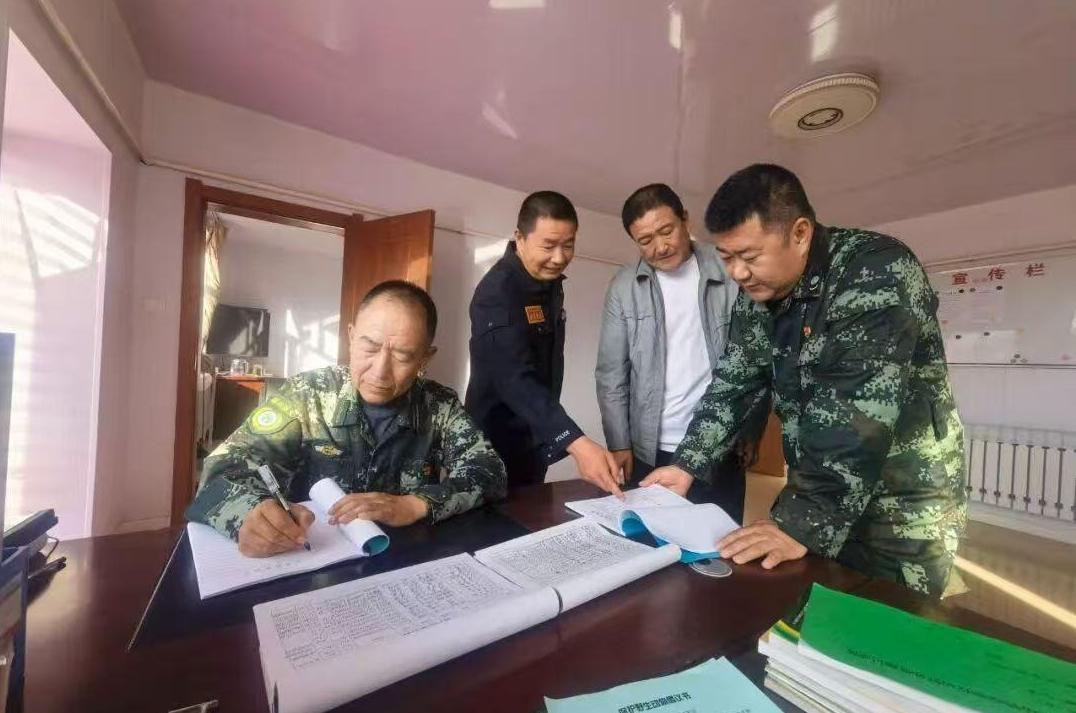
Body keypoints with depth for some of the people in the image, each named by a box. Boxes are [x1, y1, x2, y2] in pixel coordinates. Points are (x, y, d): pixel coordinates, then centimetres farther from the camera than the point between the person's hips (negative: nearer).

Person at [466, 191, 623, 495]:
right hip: (500, 444, -8)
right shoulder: (498, 290, -23)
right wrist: (576, 443, -44)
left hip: (537, 440, 8)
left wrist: (550, 439, 11)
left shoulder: (551, 281, 3)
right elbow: (515, 379, -34)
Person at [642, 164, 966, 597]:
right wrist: (687, 464, -7)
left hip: (903, 507, -5)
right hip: (816, 492, 6)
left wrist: (804, 522, -34)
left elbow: (856, 415, -32)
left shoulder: (876, 272, -24)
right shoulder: (755, 297, -2)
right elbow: (735, 384, 1)